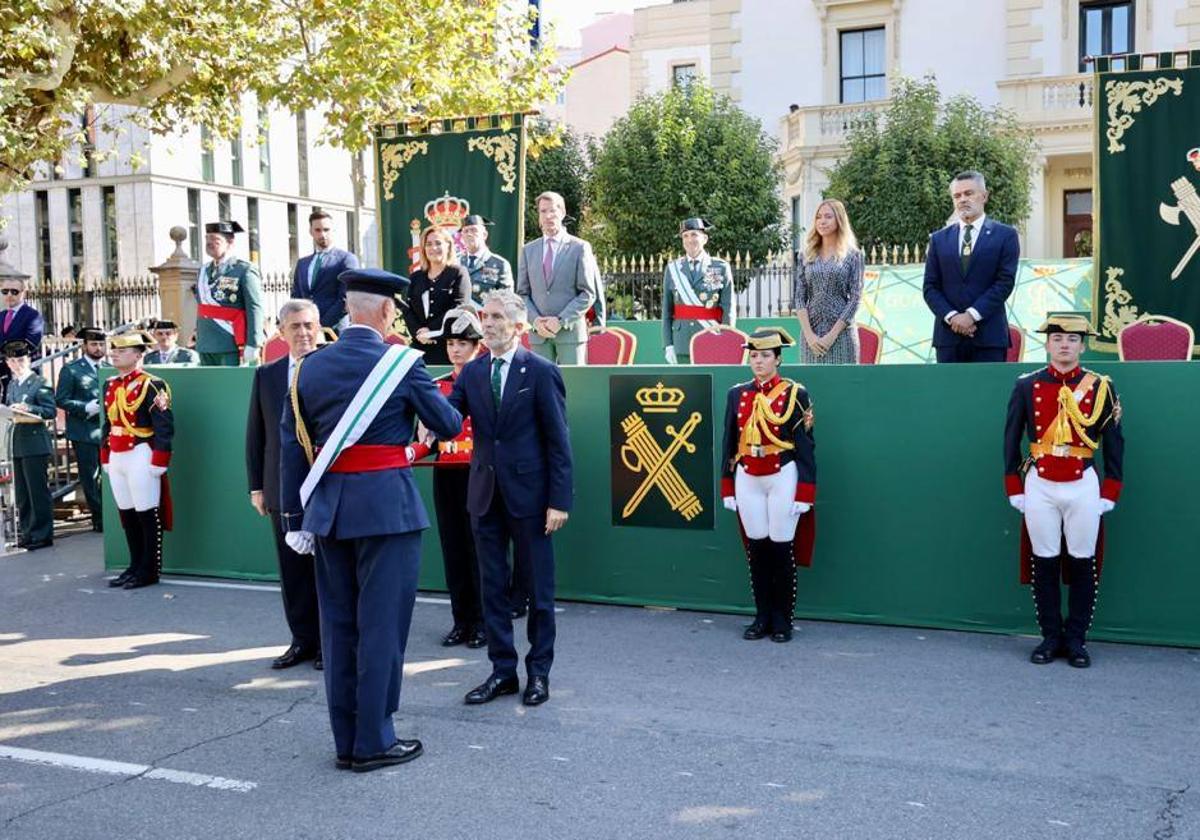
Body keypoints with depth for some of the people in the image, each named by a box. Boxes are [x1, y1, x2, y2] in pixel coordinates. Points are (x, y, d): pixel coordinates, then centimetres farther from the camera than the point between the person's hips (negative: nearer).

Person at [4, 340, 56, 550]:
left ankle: (42, 534, 0)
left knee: (38, 490, -5)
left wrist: (28, 409, -22)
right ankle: (27, 532, 18)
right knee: (22, 493, 11)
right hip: (16, 444, 8)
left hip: (34, 442, -7)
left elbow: (50, 410, -10)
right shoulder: (11, 385, 17)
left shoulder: (40, 383, -4)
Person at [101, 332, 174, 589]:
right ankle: (136, 566, 22)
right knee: (126, 515, 12)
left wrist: (158, 462, -17)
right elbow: (108, 424, 20)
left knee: (147, 515, 0)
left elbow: (165, 426, -14)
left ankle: (150, 571, 8)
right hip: (116, 458, 8)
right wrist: (105, 457, 17)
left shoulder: (151, 385, -10)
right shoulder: (110, 385, 14)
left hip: (140, 457, -8)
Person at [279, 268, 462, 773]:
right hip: (386, 506, -5)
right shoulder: (401, 362, -8)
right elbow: (448, 426, 0)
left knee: (339, 624, 12)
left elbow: (291, 445, 5)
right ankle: (373, 743, 9)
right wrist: (439, 407, 23)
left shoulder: (310, 366, 5)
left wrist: (295, 517, 10)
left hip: (328, 507, 5)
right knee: (381, 626, 3)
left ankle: (346, 741, 21)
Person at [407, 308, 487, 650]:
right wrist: (410, 452, -5)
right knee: (452, 549, 9)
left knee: (478, 549, 0)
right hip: (445, 476, 5)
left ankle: (482, 622, 11)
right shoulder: (438, 386, 11)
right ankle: (461, 621, 19)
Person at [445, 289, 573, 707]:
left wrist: (559, 500, -12)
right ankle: (502, 671, 22)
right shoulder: (472, 372, 7)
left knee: (538, 588, 6)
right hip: (486, 495, 5)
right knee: (492, 587, 11)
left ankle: (539, 672, 20)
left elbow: (558, 441, -8)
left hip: (529, 495, -4)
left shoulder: (541, 371, -6)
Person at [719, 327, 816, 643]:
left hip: (782, 479, -3)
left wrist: (805, 493, -9)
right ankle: (763, 617, 16)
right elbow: (729, 443, 11)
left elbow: (806, 445, -4)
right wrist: (727, 488, 8)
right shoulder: (737, 394, 7)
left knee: (782, 549, 1)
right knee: (756, 548, 6)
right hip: (747, 481, 4)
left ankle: (783, 621, 12)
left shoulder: (795, 394, -4)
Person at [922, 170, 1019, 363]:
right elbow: (930, 287, 7)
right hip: (948, 335, 2)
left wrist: (972, 315, -12)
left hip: (989, 335, -2)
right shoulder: (939, 239, 13)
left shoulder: (1005, 235, 5)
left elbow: (1005, 282, -4)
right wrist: (951, 317, -9)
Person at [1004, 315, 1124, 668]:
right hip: (1039, 487, 0)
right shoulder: (1026, 386, 2)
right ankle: (1051, 638, 15)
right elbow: (1011, 439, 6)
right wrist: (1014, 489, 3)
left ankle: (1076, 640, 15)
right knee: (1043, 563, 4)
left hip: (1084, 487, 0)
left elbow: (1114, 443, 5)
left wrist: (1109, 493, 1)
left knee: (1083, 564, 4)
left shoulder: (1100, 387, 1)